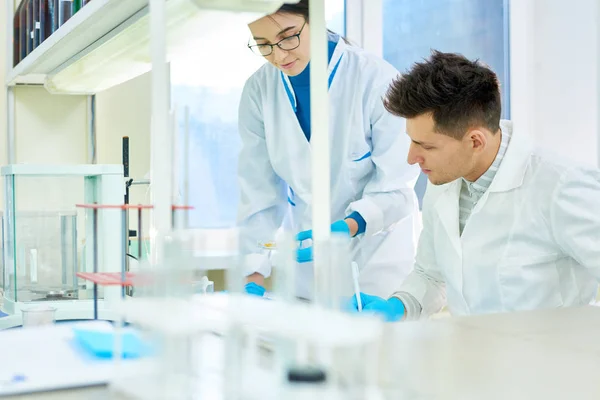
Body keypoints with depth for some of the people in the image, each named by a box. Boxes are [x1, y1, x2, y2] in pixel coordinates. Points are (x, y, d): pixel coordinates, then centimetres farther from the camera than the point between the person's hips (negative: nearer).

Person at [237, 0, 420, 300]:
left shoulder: (376, 79, -17)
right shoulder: (259, 90, -6)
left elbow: (396, 187, -14)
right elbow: (259, 191, -6)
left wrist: (348, 227, -31)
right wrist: (253, 277, -13)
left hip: (374, 251, -3)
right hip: (306, 257, 3)